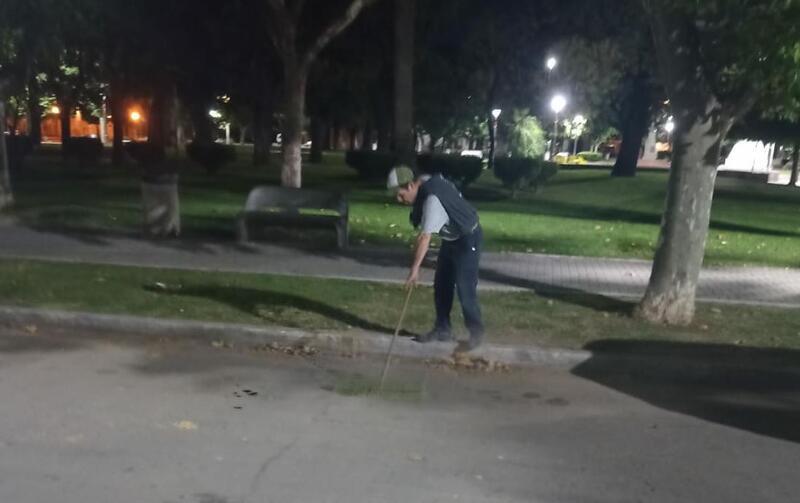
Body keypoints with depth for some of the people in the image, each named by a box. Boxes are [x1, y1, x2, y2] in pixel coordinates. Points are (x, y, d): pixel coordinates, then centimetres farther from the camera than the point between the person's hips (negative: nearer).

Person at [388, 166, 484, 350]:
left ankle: (476, 332, 4)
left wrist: (415, 269, -44)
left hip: (468, 239, -10)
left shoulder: (432, 200, -35)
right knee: (441, 285, 9)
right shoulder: (425, 180, -8)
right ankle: (443, 329, 17)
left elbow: (425, 237, -41)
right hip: (451, 238, 10)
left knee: (465, 288, -11)